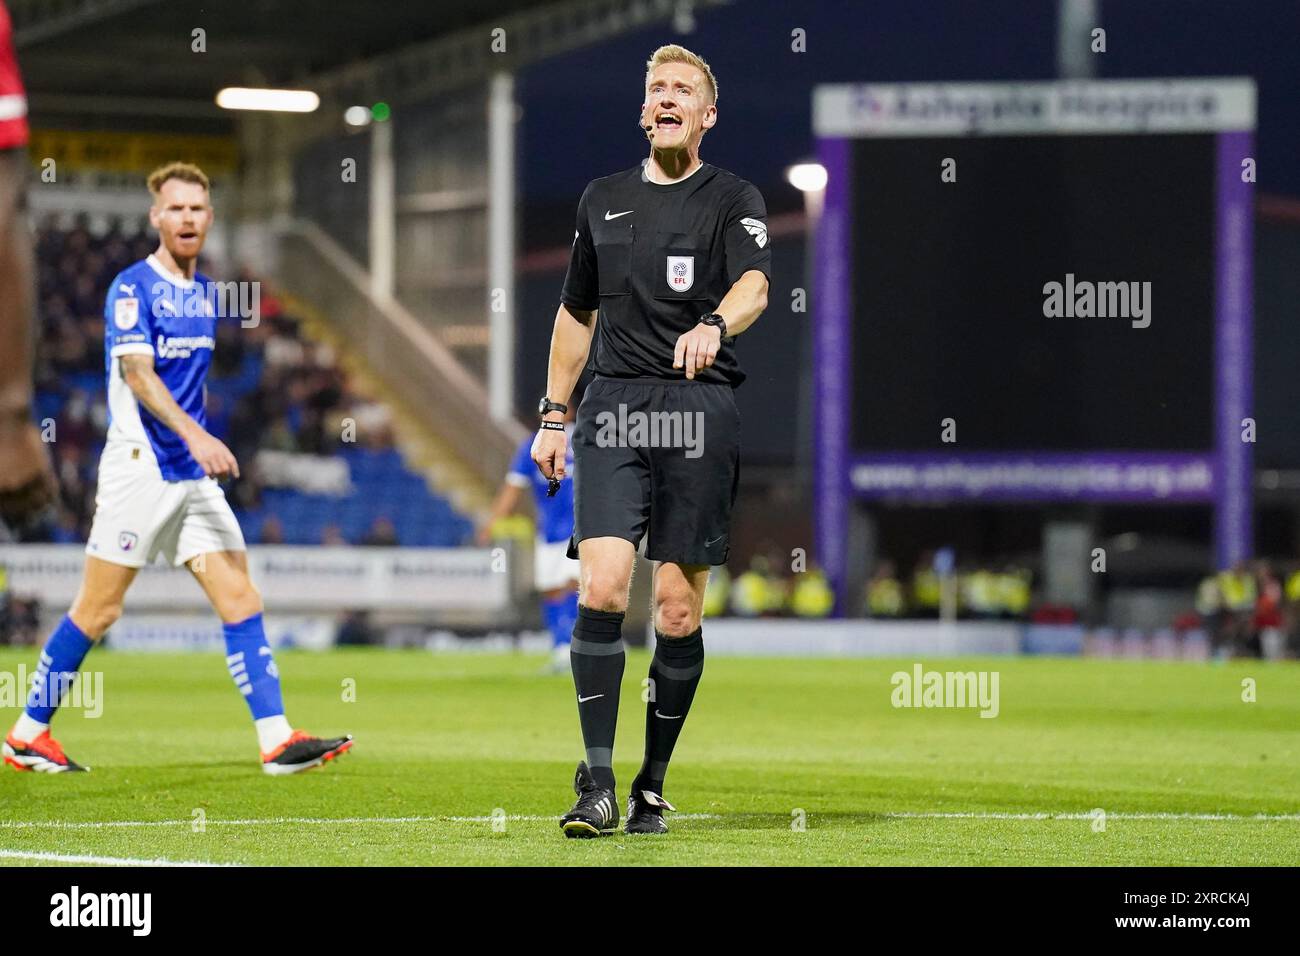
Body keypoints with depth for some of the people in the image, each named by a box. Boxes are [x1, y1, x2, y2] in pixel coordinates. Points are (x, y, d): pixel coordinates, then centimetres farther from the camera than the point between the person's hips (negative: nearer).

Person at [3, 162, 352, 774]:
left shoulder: (204, 292, 14)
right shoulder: (133, 287, -10)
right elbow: (138, 374, -21)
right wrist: (194, 434, -34)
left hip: (193, 476, 7)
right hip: (139, 468, -7)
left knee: (240, 598, -2)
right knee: (98, 610, -2)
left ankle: (277, 740, -6)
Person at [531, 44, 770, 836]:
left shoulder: (734, 199, 4)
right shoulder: (604, 199, 17)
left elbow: (753, 285, -16)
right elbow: (577, 312, 26)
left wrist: (716, 325, -38)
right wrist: (555, 415, 21)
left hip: (701, 410, -2)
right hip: (615, 407, 2)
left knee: (678, 612, 0)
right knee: (601, 590, -13)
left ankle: (653, 786, 12)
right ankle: (598, 784, -11)